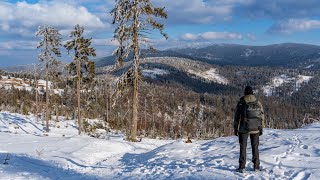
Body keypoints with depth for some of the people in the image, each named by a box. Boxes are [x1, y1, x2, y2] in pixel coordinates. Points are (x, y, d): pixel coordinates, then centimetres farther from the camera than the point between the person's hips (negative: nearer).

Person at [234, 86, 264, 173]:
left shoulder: (241, 103, -3)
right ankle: (256, 166, 14)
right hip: (255, 129, 2)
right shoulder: (258, 103, 3)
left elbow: (237, 117, -2)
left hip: (244, 128, -2)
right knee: (255, 147, 12)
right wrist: (261, 128, 11)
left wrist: (236, 128, 5)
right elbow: (262, 116, 4)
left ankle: (242, 167, 0)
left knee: (243, 147, 3)